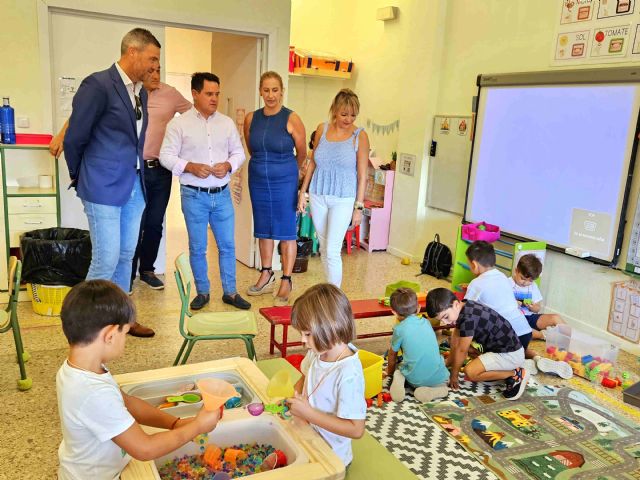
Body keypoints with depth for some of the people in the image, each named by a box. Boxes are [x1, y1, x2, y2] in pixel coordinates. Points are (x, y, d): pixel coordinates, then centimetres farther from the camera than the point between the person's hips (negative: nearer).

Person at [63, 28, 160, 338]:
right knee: (106, 259, -4)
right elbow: (74, 138, -7)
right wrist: (79, 178, 5)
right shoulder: (98, 85, -12)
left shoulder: (140, 91, 12)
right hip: (104, 188, -7)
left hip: (134, 187, 7)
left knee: (125, 256, 13)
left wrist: (137, 176, 17)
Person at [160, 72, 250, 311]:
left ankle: (230, 292, 20)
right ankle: (202, 292, 23)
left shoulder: (227, 123, 6)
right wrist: (191, 167, -19)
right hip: (194, 195, -2)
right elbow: (166, 156, -5)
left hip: (222, 194, 3)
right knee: (197, 248, 7)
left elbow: (239, 152, 10)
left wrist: (228, 165, -10)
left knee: (227, 245, 8)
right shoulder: (179, 123, -3)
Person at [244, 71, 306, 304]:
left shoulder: (291, 119, -11)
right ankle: (266, 274, 29)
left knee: (286, 231, 1)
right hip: (258, 181, 4)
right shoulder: (251, 118, 1)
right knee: (263, 229, 14)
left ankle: (286, 281, 11)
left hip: (284, 182, -4)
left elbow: (302, 154, 0)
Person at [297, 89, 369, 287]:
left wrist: (359, 207, -5)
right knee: (324, 248, 12)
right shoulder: (322, 129, 3)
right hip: (318, 196, 4)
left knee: (332, 251, -8)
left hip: (343, 199, -4)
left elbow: (362, 175, -4)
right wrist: (303, 192, 9)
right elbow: (312, 163, 12)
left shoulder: (360, 136, -6)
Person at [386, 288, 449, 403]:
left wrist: (390, 372, 29)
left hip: (415, 379, -1)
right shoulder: (426, 322, 8)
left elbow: (392, 354, 9)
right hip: (438, 378, 1)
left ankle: (399, 379, -4)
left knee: (398, 370, 29)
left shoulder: (399, 329, -6)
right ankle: (432, 391, 0)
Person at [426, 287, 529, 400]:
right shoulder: (463, 308, 1)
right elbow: (456, 343, 11)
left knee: (470, 372, -25)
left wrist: (454, 376, -1)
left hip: (511, 354, -10)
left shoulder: (468, 318, -27)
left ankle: (515, 375, -6)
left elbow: (461, 350, -14)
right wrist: (448, 362, 16)